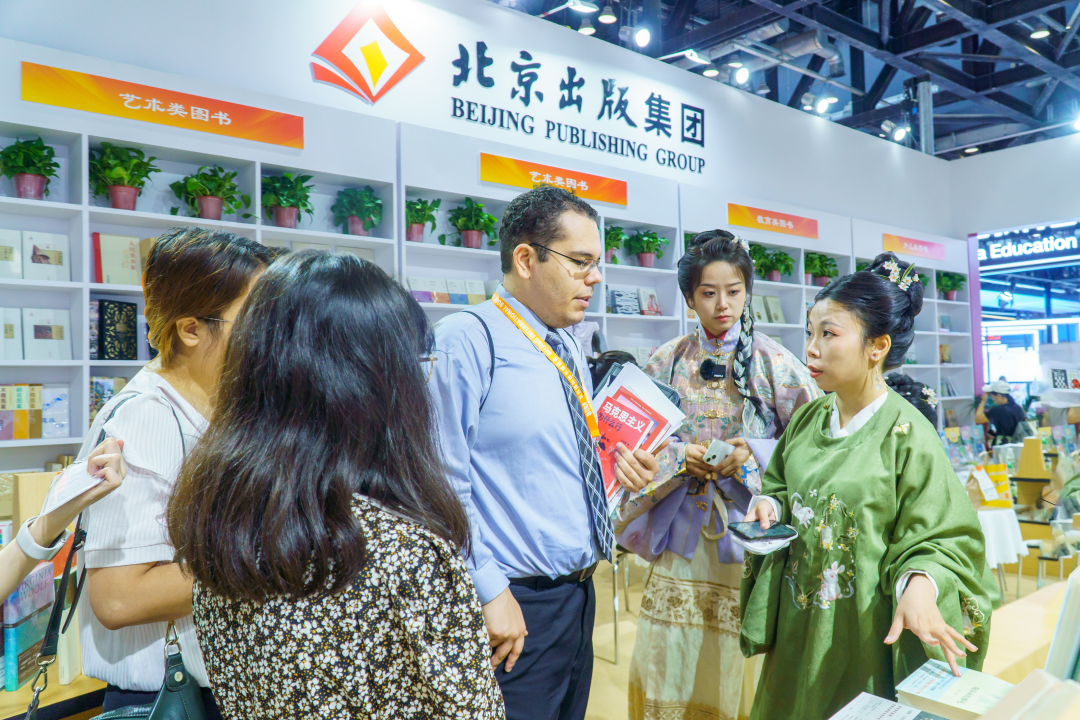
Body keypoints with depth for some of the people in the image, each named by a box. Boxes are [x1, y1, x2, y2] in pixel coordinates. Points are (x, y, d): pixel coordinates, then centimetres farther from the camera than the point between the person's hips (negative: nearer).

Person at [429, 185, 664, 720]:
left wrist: (618, 469, 3)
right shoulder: (467, 340, -16)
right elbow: (446, 485, -21)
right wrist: (490, 593, -22)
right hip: (515, 606, -8)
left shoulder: (569, 352, 12)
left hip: (579, 592, 9)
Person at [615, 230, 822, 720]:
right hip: (681, 526, 2)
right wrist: (679, 454, -11)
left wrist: (755, 453, -16)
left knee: (734, 658, 6)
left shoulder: (773, 361, -3)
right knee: (667, 659, 6)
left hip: (747, 527, -1)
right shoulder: (666, 361, 3)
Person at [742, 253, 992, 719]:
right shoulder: (808, 418, 2)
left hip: (863, 630, -5)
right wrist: (770, 505, -7)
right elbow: (780, 486, 14)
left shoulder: (907, 436, -15)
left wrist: (918, 585, -32)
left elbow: (940, 540, -13)